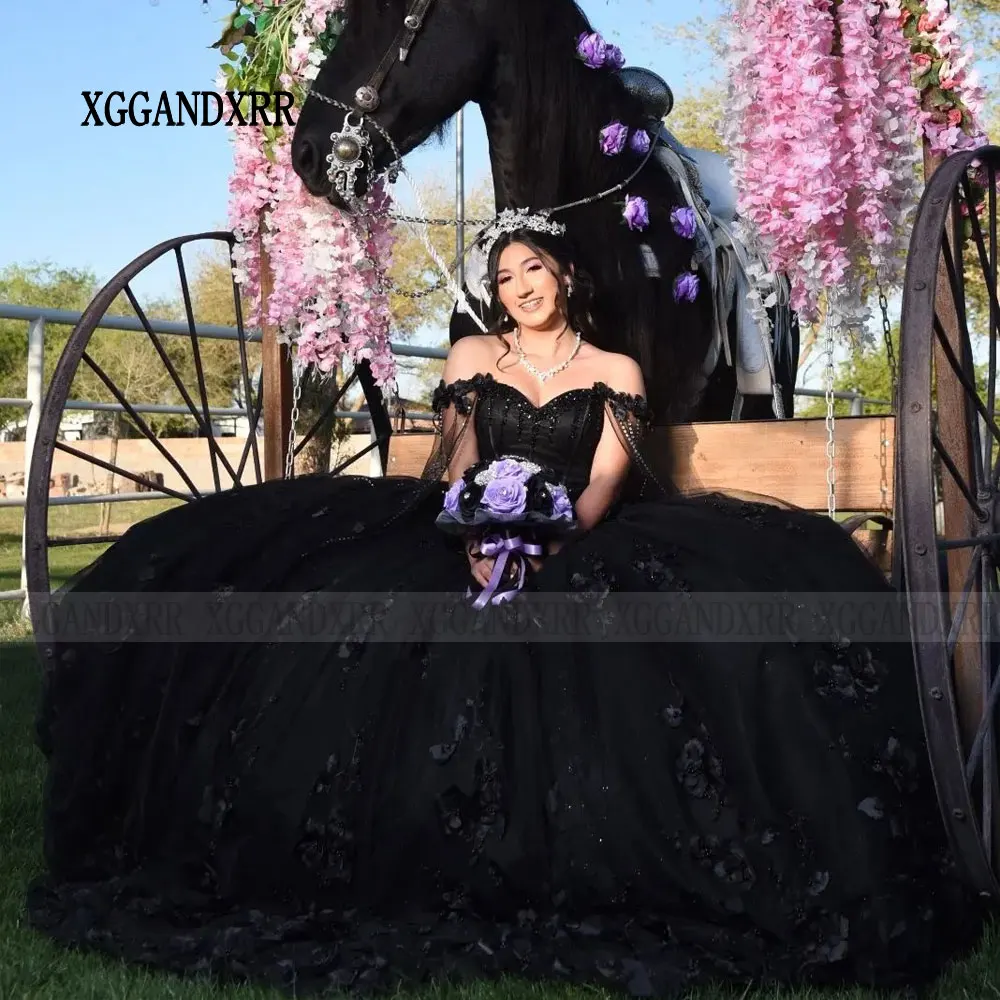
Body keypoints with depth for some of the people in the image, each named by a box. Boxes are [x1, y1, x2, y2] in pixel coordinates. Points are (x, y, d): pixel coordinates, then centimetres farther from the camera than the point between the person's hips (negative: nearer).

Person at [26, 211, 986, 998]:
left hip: (581, 550, -1)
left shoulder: (616, 373, 13)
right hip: (475, 545, 2)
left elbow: (603, 487, -1)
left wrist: (547, 545, -22)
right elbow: (456, 470, 6)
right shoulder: (471, 358, 18)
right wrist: (476, 541, -16)